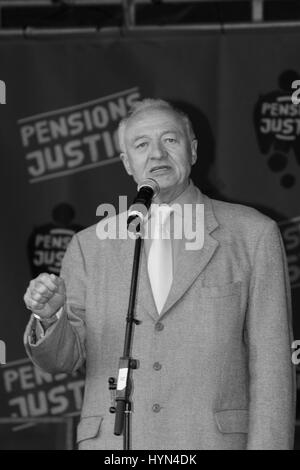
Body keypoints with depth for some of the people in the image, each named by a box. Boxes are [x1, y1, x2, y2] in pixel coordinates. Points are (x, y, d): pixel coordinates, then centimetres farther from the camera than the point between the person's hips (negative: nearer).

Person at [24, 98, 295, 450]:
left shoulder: (253, 234, 5)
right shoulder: (90, 247, 11)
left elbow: (270, 365, 3)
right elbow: (63, 358, 9)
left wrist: (267, 447, -5)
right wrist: (49, 316, -12)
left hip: (212, 441, -2)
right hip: (113, 446, 2)